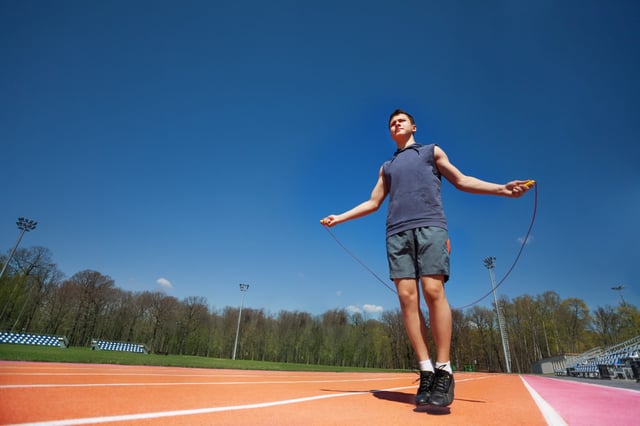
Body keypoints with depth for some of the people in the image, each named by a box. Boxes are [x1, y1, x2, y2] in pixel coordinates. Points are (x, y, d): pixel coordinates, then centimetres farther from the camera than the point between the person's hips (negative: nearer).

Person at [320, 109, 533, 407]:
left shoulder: (432, 151, 22)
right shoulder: (386, 167, 28)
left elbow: (462, 181, 18)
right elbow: (373, 203, 27)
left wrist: (502, 188, 5)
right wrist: (339, 217, 21)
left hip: (429, 226, -2)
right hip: (397, 233, 3)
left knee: (433, 291, -16)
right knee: (407, 297, -10)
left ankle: (444, 372, -8)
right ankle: (426, 371, -5)